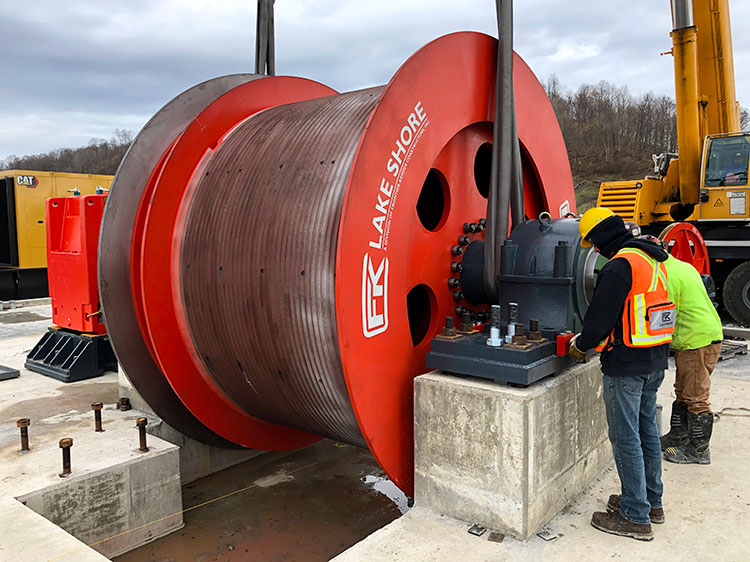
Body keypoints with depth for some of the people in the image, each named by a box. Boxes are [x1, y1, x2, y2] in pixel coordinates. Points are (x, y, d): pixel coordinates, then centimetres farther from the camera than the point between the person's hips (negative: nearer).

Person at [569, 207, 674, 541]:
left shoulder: (619, 265, -19)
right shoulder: (654, 260, 12)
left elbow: (600, 317, -20)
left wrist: (581, 345, -1)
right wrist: (593, 339, 18)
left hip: (626, 366, -10)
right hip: (655, 361, 10)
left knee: (626, 438, 0)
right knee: (647, 430, 19)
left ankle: (635, 517, 10)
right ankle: (651, 501, 32)